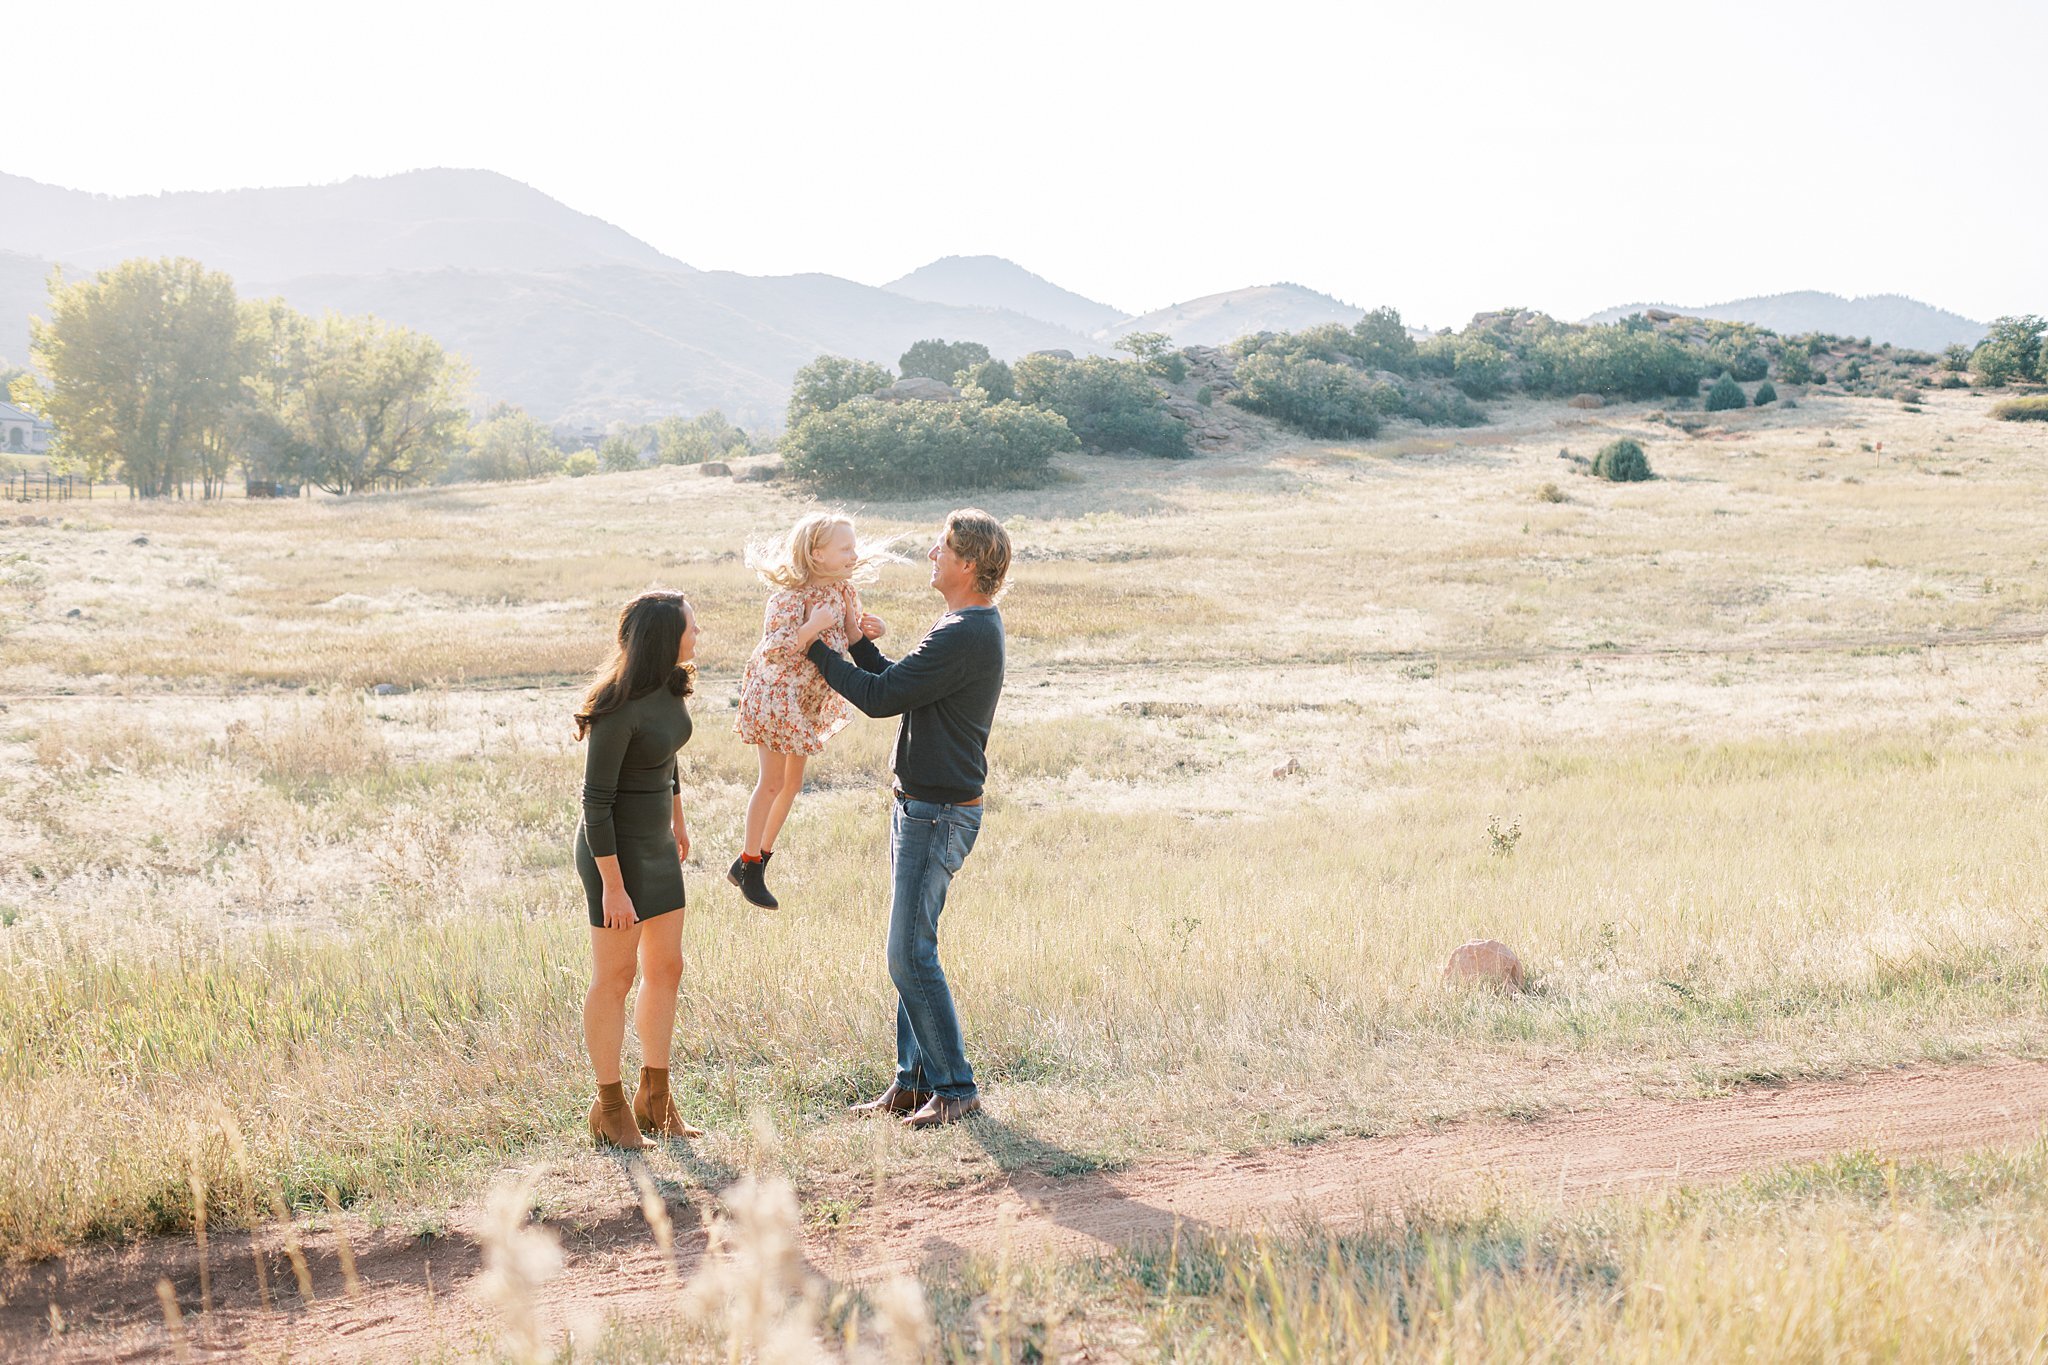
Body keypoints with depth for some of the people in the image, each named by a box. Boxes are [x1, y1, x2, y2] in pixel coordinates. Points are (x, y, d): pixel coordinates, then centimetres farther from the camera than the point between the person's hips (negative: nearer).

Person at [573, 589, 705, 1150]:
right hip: (616, 849, -9)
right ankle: (610, 1108, 16)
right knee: (615, 976, 3)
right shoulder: (619, 708, -25)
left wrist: (678, 819, 29)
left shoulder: (671, 687, 0)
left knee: (665, 968, 13)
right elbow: (595, 801, -22)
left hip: (657, 842, 9)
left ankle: (654, 1100, 25)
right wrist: (612, 886, -20)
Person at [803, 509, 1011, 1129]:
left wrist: (818, 647, -9)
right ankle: (914, 1080, 20)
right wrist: (863, 647, 7)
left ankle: (956, 1087, 0)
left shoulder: (964, 636, -21)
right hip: (920, 806, 11)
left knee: (910, 955, -8)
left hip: (939, 814, -11)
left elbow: (881, 697, -20)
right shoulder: (972, 626, 14)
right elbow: (901, 688, 19)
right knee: (909, 951, 14)